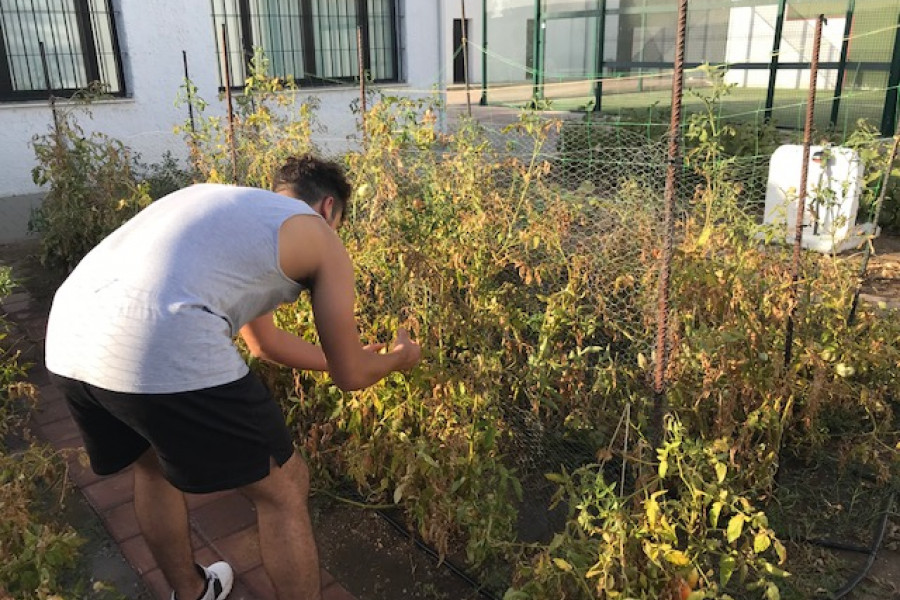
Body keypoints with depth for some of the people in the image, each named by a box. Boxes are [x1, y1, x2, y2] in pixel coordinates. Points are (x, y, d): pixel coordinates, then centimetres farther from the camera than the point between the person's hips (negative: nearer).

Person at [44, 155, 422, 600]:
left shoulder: (227, 204, 34)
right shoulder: (322, 239, 14)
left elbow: (264, 343, 44)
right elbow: (350, 377, 17)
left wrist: (349, 357, 55)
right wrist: (398, 359, 39)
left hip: (68, 338, 9)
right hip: (164, 351, -8)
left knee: (152, 464, 36)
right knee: (284, 490, 14)